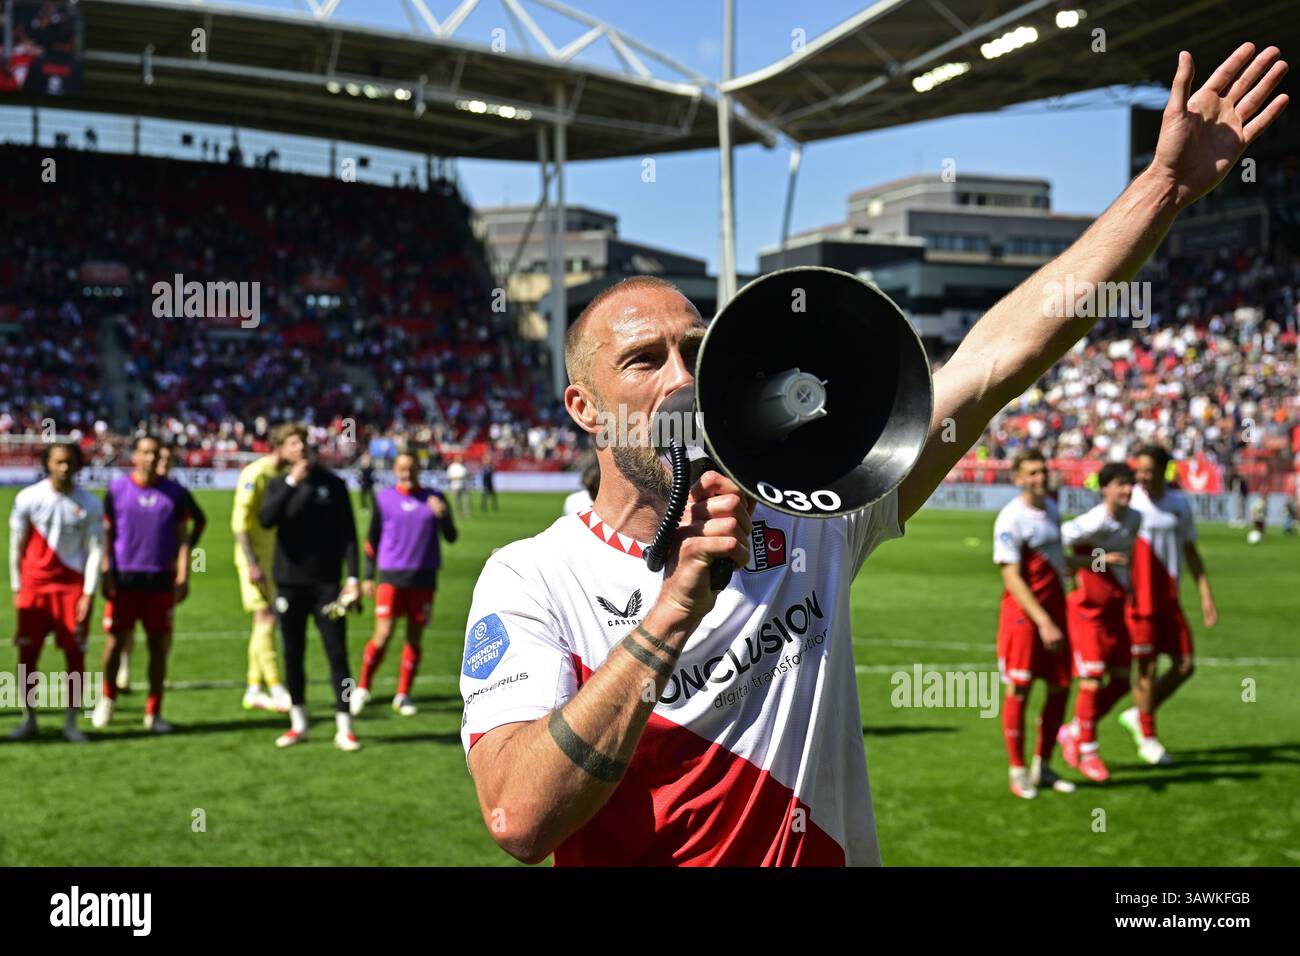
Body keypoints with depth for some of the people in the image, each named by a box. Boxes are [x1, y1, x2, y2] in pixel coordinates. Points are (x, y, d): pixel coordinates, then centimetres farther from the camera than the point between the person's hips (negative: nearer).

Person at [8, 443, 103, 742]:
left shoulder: (89, 504, -3)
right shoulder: (28, 498, -2)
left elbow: (96, 549, -1)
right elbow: (17, 545, 5)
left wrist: (89, 593, -7)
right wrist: (17, 588, 3)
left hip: (73, 586, 0)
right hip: (34, 585, 1)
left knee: (75, 656, 0)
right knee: (27, 655, 2)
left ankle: (71, 723, 9)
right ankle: (28, 720, 15)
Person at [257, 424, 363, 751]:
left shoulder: (333, 484, 1)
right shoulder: (278, 485, 6)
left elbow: (348, 532, 0)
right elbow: (266, 519, -14)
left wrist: (352, 577, -7)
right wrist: (292, 482, -19)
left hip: (325, 582, -2)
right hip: (289, 582, 2)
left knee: (337, 653, -5)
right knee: (293, 655, 8)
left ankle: (344, 729, 0)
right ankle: (298, 724, 20)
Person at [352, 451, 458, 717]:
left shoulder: (434, 500, 5)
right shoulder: (384, 499, 4)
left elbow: (451, 537, 0)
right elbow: (372, 539, 11)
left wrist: (442, 516, -19)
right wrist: (367, 577, 8)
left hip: (424, 578, 2)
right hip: (391, 576, -1)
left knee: (415, 637, 5)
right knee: (383, 634, -11)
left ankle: (403, 695, 16)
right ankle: (363, 688, 6)